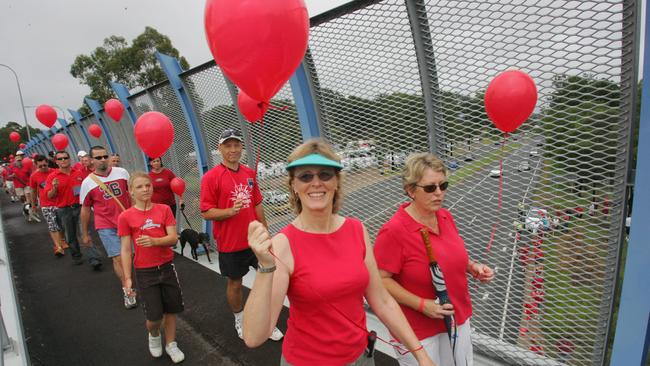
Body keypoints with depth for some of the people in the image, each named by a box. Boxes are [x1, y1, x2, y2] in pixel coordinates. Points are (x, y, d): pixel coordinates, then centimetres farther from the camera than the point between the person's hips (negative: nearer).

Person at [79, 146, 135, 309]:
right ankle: (128, 291, 8)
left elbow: (131, 194, 10)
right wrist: (85, 234, 9)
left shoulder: (121, 172, -2)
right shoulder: (88, 182, -4)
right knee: (118, 258, -6)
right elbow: (85, 209, 5)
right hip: (107, 227, -2)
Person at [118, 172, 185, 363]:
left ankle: (171, 344, 34)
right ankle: (154, 335, 35)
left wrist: (154, 241, -26)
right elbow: (125, 250, -5)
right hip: (145, 272, -2)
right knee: (154, 316, 0)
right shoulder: (125, 217, -8)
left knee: (171, 310, 12)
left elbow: (173, 238, -8)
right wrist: (127, 278, -6)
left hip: (167, 267, 2)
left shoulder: (164, 209, -4)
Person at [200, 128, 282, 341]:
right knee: (235, 283, 12)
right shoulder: (211, 177, -11)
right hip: (230, 244, -4)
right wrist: (231, 211, -28)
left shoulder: (249, 174, 4)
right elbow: (206, 212, -12)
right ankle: (239, 321, 37)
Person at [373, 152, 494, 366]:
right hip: (419, 332, -6)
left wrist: (473, 267, -3)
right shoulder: (394, 230, -25)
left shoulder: (446, 216, -3)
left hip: (459, 319, 7)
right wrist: (422, 305, -24)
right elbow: (382, 280, -20)